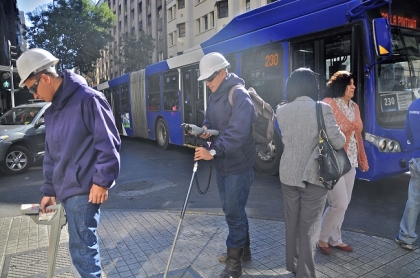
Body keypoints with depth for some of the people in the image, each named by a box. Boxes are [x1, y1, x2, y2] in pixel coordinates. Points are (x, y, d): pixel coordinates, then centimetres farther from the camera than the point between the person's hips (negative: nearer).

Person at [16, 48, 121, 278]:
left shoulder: (88, 99, -13)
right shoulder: (52, 112, 15)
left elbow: (109, 143, -16)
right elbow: (51, 154, 19)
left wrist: (102, 181, -17)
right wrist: (49, 189, 18)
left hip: (84, 189, -8)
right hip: (66, 189, 8)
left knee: (81, 247, -1)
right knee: (85, 243, 18)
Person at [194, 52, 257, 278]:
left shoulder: (239, 95, -18)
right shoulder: (214, 96, 11)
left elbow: (237, 131, -29)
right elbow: (210, 120, 17)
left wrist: (213, 151, -34)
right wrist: (205, 128, -6)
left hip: (238, 165, -9)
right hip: (221, 164, 9)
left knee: (234, 212, -1)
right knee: (231, 209, 19)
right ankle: (243, 249, 39)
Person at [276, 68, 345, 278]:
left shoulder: (281, 111, 0)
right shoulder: (322, 108, -14)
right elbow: (338, 143, -11)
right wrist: (340, 135, 9)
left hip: (288, 174, 5)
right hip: (313, 176, -4)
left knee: (291, 223, 18)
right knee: (309, 228, 7)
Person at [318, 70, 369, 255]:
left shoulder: (354, 107, 13)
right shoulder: (328, 104, -12)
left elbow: (358, 135, 16)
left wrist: (362, 159, 17)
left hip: (350, 162, 8)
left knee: (343, 203, 13)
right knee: (339, 203, -5)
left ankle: (334, 239, 29)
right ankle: (322, 237, 16)